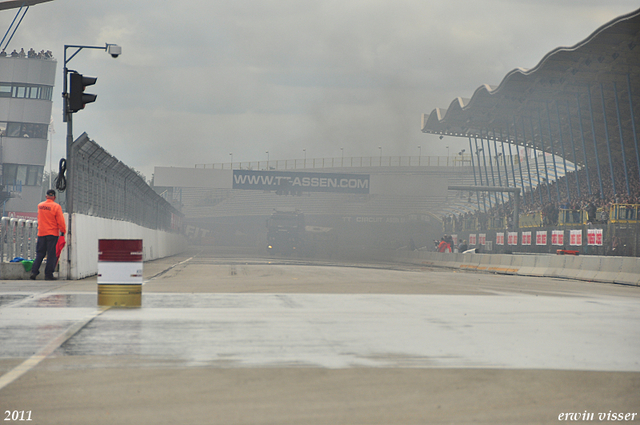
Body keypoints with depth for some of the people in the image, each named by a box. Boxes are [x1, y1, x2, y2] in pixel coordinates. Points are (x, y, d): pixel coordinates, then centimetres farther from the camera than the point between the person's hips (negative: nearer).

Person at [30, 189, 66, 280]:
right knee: (51, 254, 0)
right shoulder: (56, 207, -10)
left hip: (41, 233, 5)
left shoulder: (40, 206, 7)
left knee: (40, 253, 11)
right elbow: (60, 221, -10)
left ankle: (34, 272, 2)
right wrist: (63, 231, -1)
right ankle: (48, 274, -2)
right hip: (52, 233, -5)